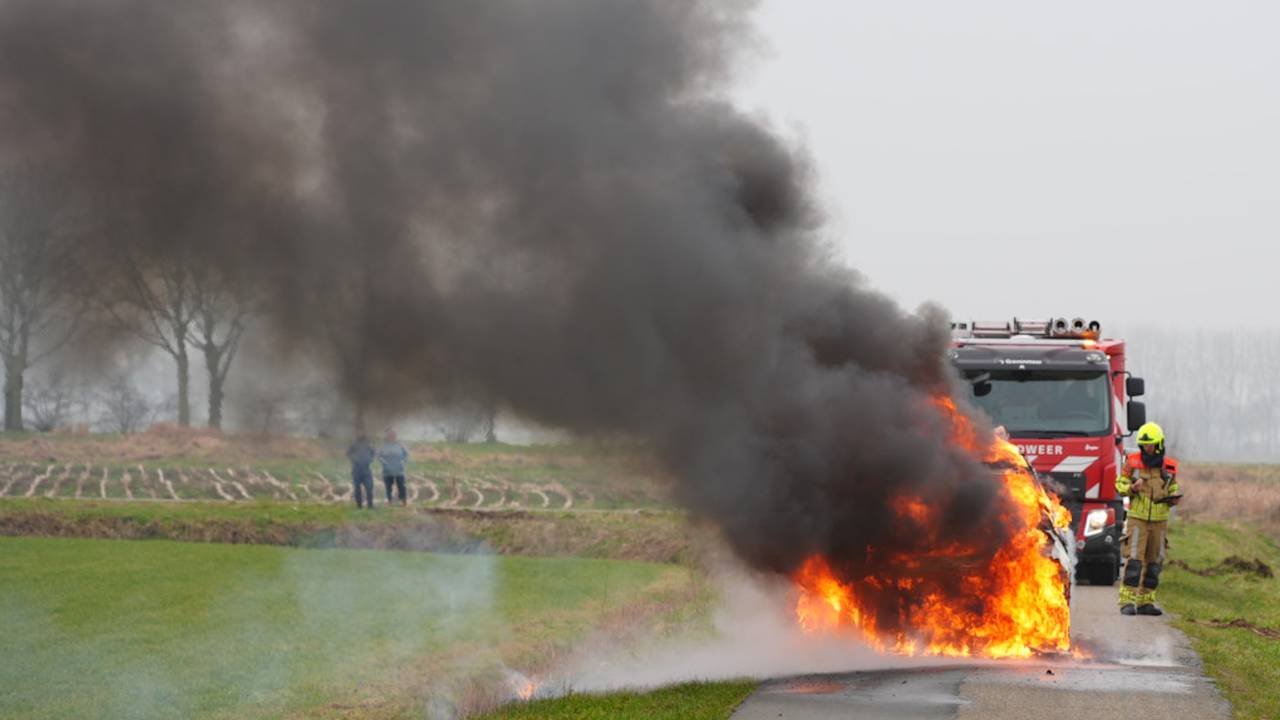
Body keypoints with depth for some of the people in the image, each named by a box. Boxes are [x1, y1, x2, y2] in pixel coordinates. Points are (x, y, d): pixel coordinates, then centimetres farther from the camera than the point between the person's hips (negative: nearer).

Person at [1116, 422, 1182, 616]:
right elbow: (1120, 484, 3)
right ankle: (1127, 601, -12)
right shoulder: (1132, 463, -4)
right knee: (1134, 559, -12)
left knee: (1154, 562, 7)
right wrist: (1131, 488, -18)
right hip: (1137, 519, -4)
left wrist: (1174, 499, -7)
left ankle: (1145, 601, 14)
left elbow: (1173, 490, 16)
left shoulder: (1169, 467, 4)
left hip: (1159, 520, 4)